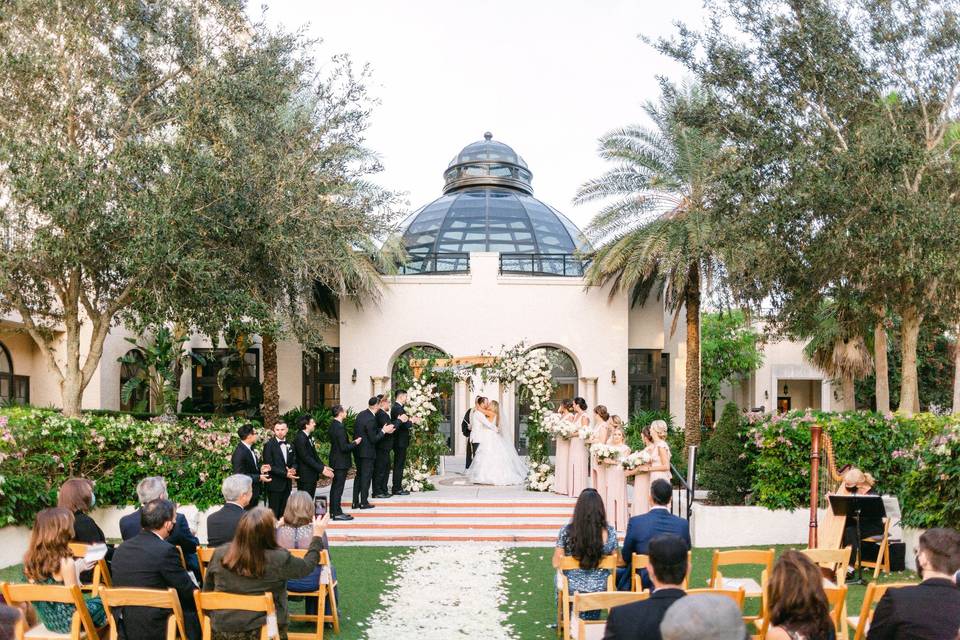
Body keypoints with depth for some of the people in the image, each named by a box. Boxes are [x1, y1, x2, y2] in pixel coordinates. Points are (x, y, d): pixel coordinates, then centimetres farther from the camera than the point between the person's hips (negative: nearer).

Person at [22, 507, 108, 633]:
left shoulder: (30, 559, -5)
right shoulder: (65, 562, -25)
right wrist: (77, 570, -10)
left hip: (48, 621, 7)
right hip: (68, 621, -7)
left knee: (90, 600, 28)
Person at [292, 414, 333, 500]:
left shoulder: (309, 437, 12)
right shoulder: (300, 438, -17)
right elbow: (306, 458, -20)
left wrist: (323, 467, 2)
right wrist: (321, 469, -19)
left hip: (312, 476, 9)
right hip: (305, 476, -9)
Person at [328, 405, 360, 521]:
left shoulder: (333, 424, 7)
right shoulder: (340, 427, -23)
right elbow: (344, 447, -24)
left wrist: (351, 442, 11)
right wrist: (355, 443, -10)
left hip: (335, 461, 10)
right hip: (341, 462, -10)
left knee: (335, 486, 16)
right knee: (338, 487, -3)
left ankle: (333, 511, 24)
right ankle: (337, 513, 2)